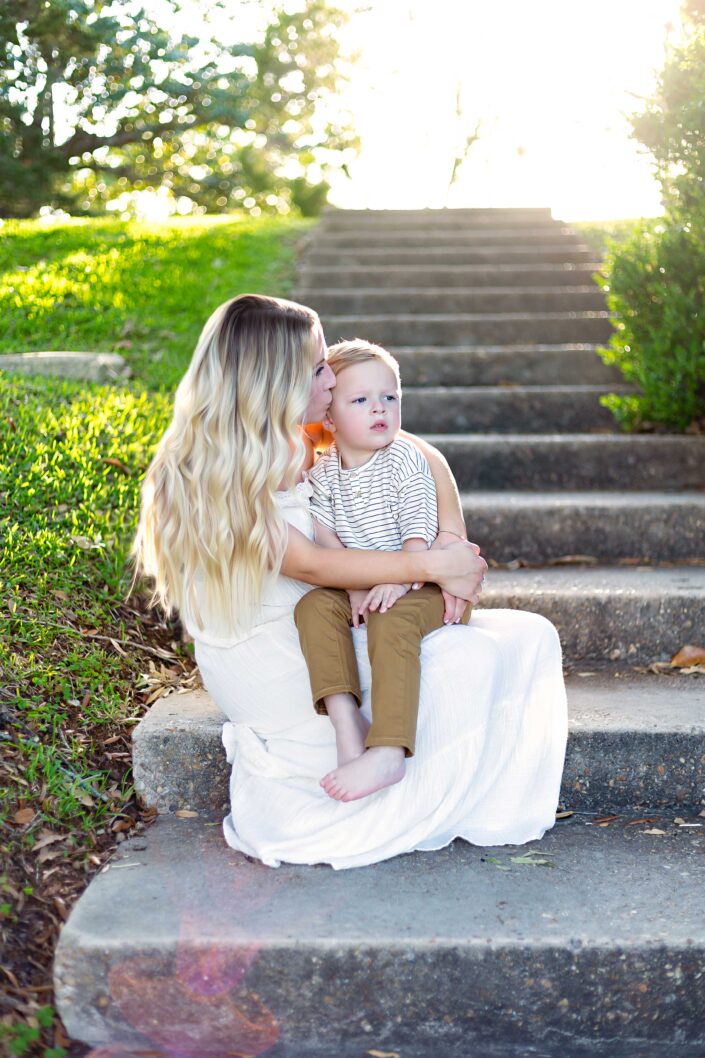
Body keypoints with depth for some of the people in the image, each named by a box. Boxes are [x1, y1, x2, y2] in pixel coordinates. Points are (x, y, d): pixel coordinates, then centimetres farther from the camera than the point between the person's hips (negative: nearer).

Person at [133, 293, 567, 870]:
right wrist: (432, 565, -19)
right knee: (469, 659, -19)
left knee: (531, 637, 0)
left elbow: (424, 456, 8)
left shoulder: (300, 441, 5)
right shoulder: (207, 476, -18)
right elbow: (313, 564, -21)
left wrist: (454, 545, -8)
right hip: (274, 666, -8)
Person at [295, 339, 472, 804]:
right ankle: (346, 721, -34)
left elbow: (419, 530, -12)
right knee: (314, 604, -23)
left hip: (419, 585, -5)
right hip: (355, 585, 5)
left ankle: (389, 752, -42)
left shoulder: (405, 459, -6)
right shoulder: (321, 473, 6)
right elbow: (324, 536, -2)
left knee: (391, 619, -35)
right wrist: (354, 583, -18)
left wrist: (397, 580, -27)